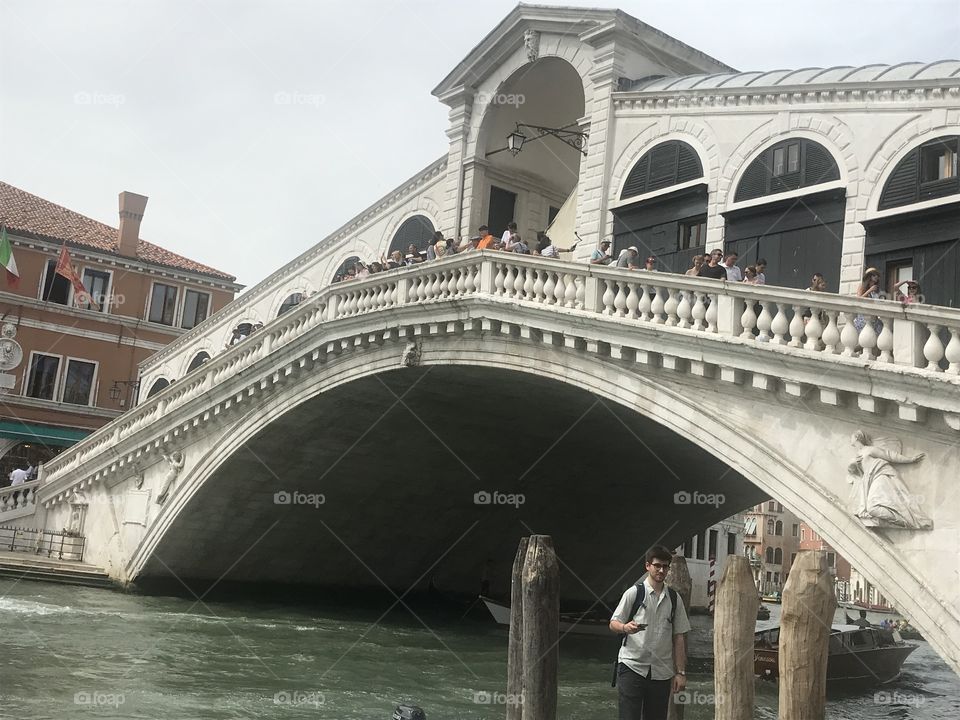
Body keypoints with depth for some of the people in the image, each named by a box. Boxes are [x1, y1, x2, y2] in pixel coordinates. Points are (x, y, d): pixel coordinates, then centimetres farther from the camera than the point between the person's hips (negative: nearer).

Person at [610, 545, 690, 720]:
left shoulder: (674, 599, 10)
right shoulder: (634, 593, 0)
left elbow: (679, 638, 10)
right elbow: (613, 623, 2)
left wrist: (680, 672, 5)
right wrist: (625, 627, -22)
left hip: (662, 671, 3)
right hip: (632, 666, -3)